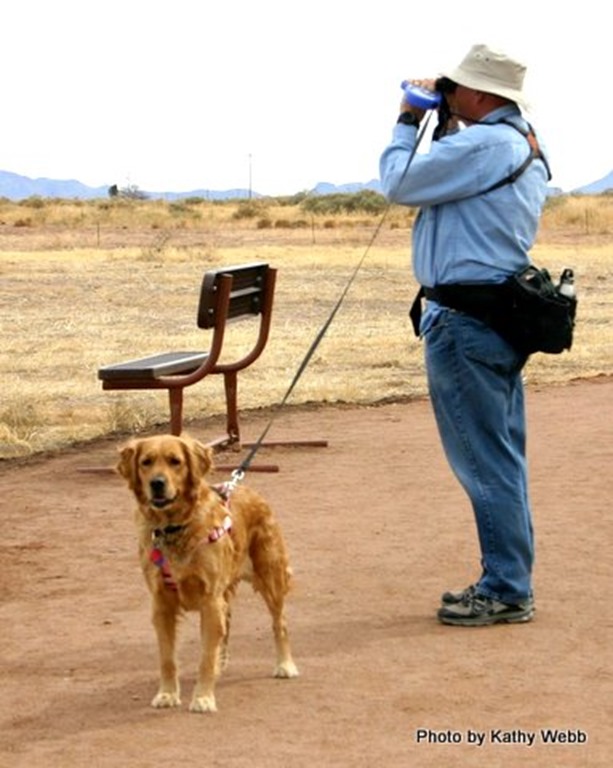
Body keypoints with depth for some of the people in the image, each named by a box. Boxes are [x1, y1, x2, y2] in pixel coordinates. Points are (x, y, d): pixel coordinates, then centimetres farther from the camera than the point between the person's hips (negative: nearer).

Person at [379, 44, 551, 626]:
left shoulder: (483, 145, -18)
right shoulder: (523, 146, 15)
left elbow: (398, 183, -13)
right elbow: (446, 178, 26)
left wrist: (407, 123, 2)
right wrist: (443, 125, 15)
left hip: (464, 324, -11)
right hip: (500, 318, 11)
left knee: (485, 464, -4)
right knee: (501, 462, 14)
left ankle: (505, 592, 3)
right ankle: (507, 583, 22)